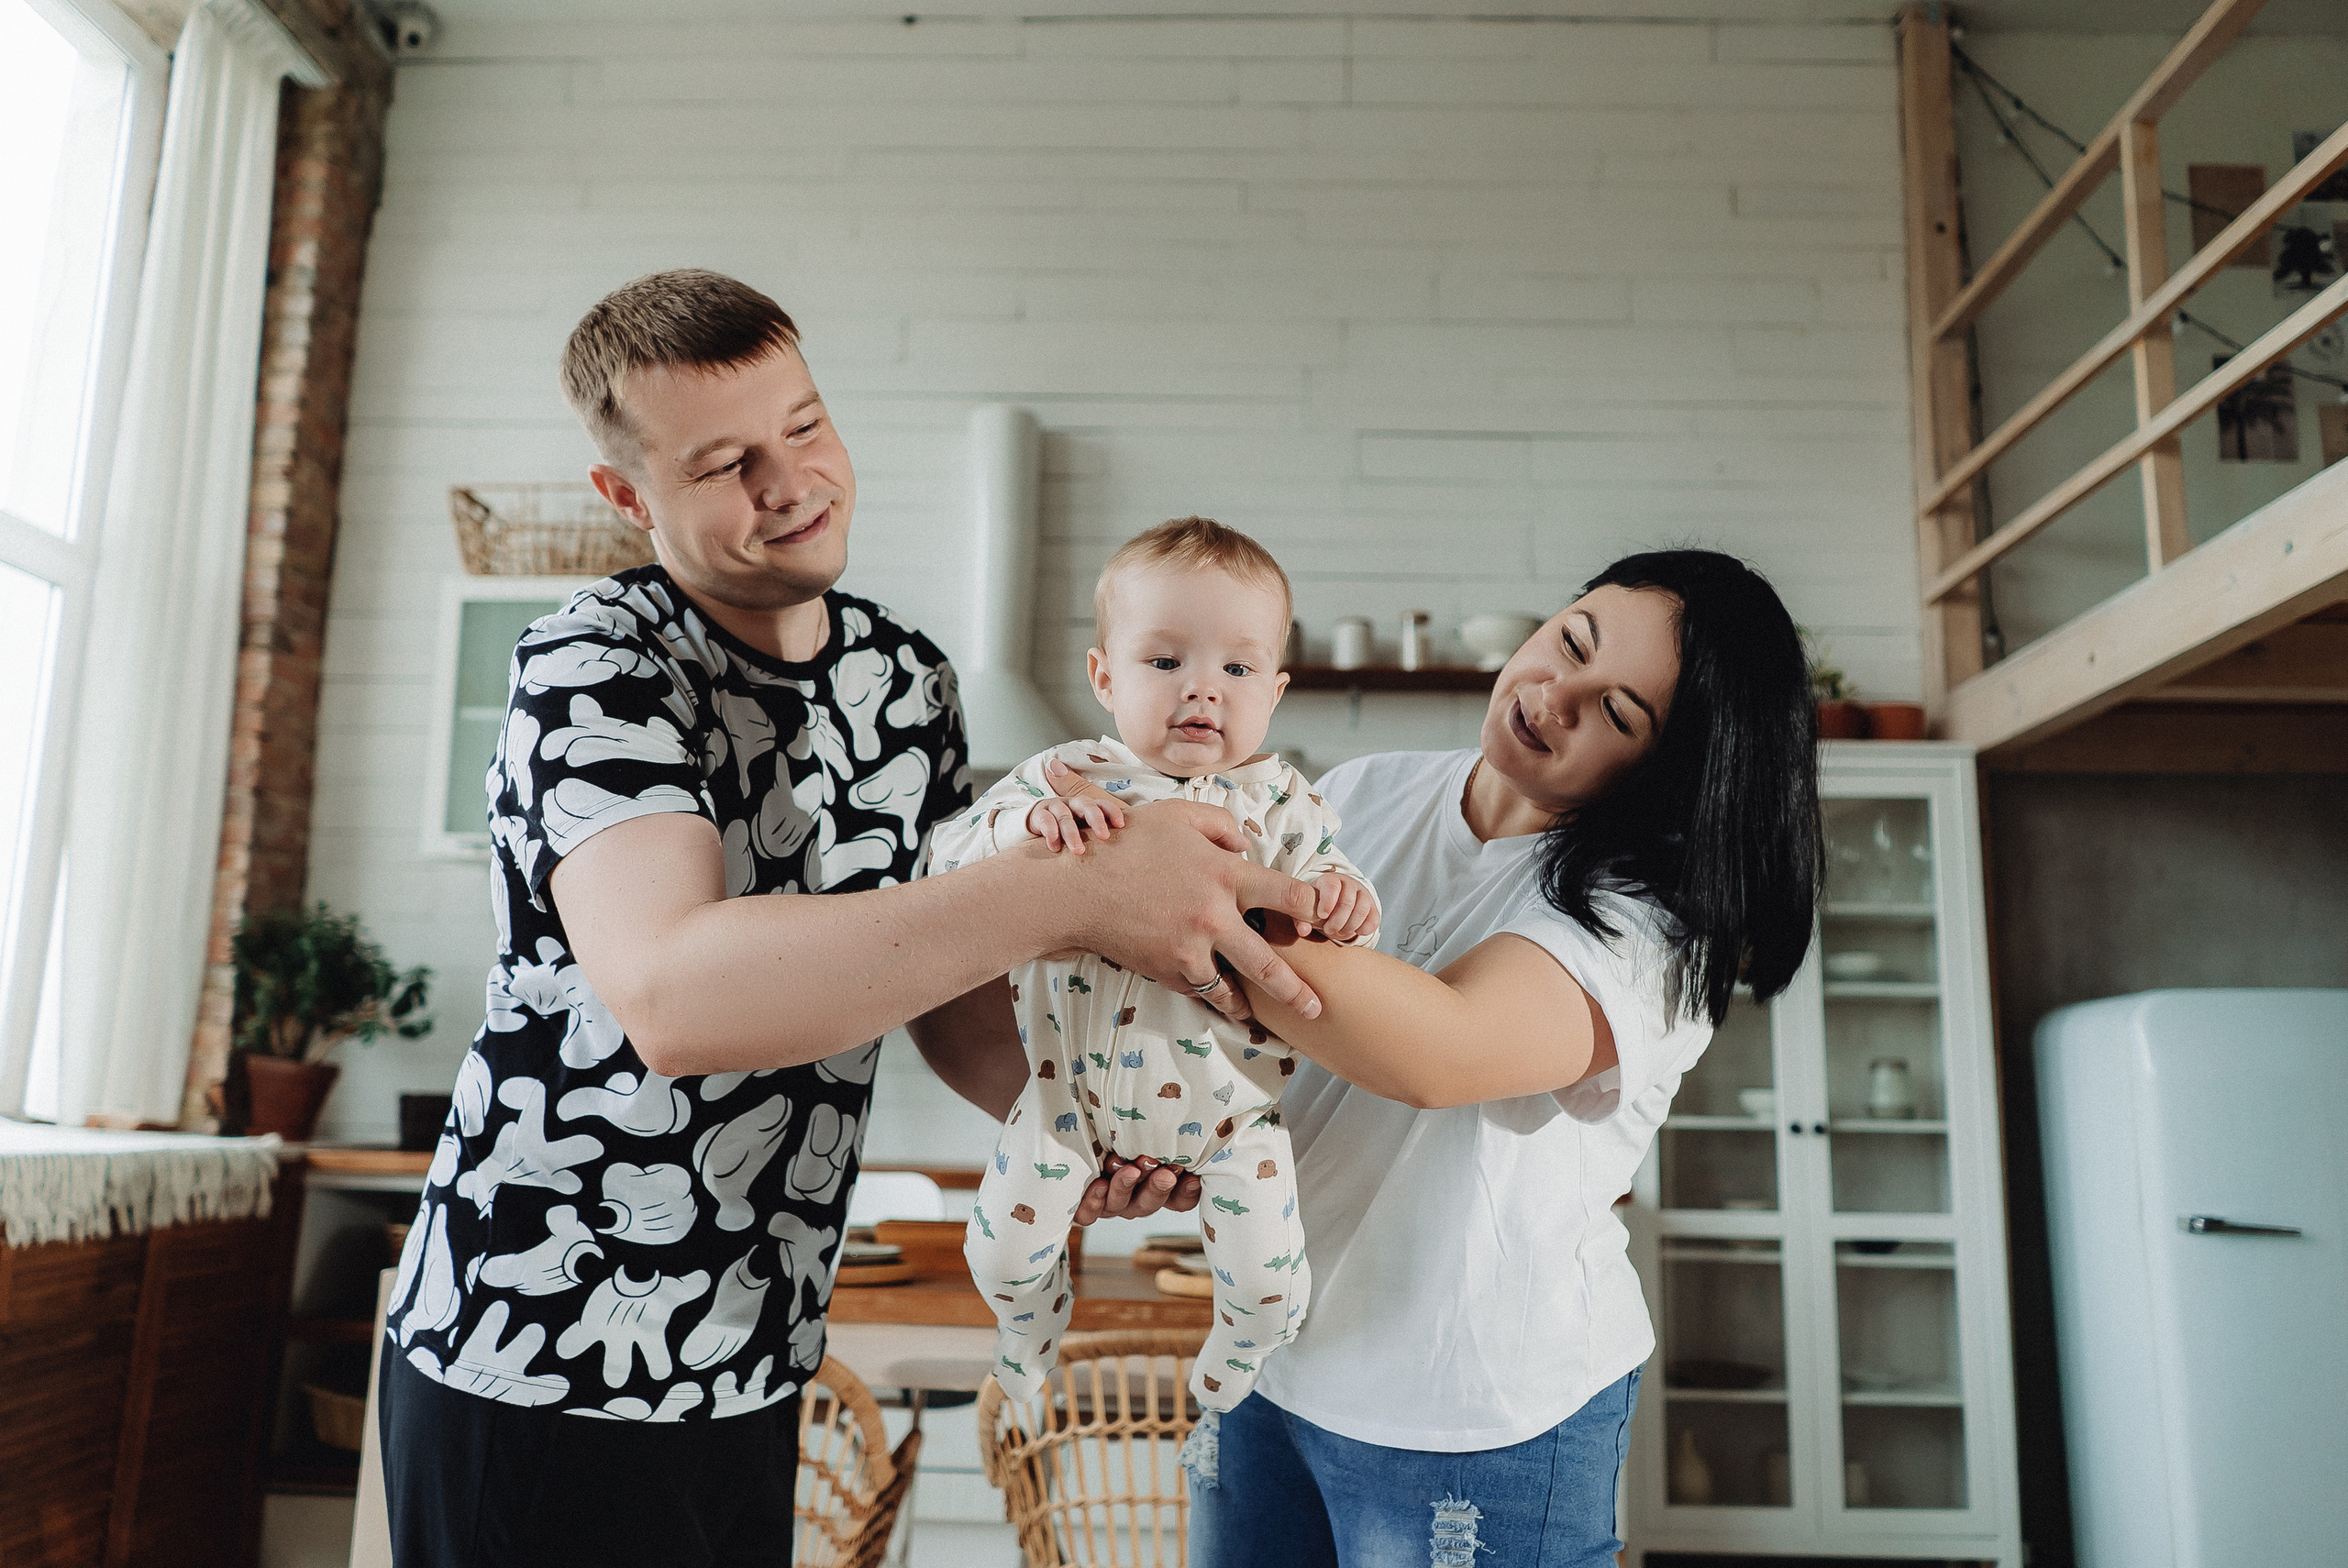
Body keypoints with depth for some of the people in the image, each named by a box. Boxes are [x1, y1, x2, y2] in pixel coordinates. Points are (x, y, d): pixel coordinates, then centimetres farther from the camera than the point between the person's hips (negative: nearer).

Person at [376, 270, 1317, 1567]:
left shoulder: (908, 679, 1)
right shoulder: (596, 671, -18)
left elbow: (940, 966, 10)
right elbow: (672, 997, -36)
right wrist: (1078, 893, -39)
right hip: (537, 1377, -5)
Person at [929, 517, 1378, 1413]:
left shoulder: (1282, 806, -5)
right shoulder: (1064, 780, -8)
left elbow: (1326, 923, -9)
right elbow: (948, 857, -13)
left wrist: (1340, 905, -33)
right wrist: (1028, 824, -33)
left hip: (1223, 1097, 0)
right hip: (1074, 1082, 0)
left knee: (1271, 1288, 0)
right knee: (1002, 1249, 4)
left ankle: (1224, 1386, 38)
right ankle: (1030, 1340, 43)